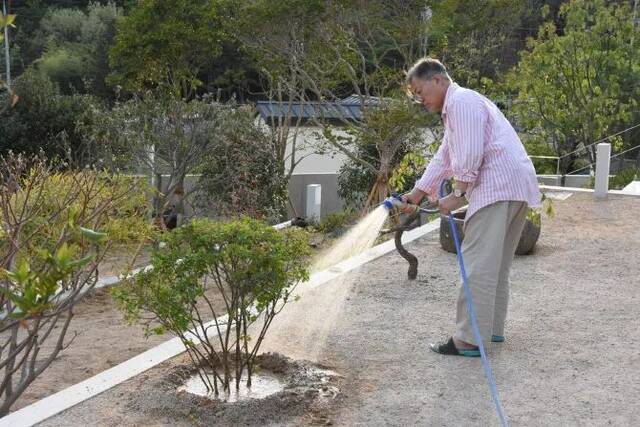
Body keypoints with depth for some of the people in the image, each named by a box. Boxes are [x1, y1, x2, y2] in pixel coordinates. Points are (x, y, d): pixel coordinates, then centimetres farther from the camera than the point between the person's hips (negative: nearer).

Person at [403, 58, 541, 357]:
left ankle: (468, 339, -11)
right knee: (497, 263, 16)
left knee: (478, 263, -12)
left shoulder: (461, 101, -7)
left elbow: (470, 155, -17)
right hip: (514, 187, 11)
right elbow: (444, 157, 30)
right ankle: (492, 327, 24)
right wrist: (418, 192, 28)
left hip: (498, 185, -11)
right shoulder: (454, 107, 27)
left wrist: (457, 195, -10)